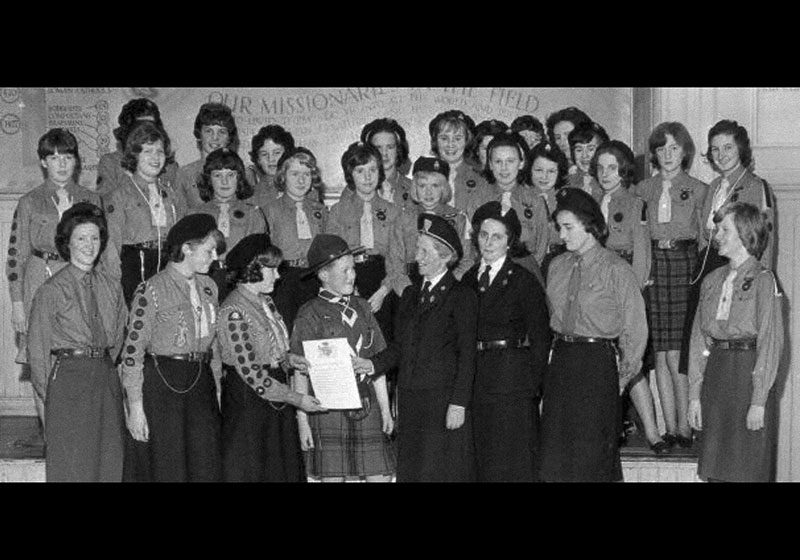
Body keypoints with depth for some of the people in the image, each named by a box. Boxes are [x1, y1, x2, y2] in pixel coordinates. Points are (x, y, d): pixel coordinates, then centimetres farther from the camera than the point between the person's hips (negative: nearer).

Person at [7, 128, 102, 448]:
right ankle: (46, 430, 10)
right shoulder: (29, 203, 5)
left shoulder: (90, 201, 9)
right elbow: (16, 255, 5)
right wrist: (17, 302, -1)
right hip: (40, 280, 0)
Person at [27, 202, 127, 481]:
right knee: (71, 463, -1)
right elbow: (38, 346, -1)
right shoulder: (51, 291, -6)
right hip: (68, 377, -4)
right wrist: (49, 392, 0)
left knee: (110, 460, 6)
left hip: (106, 375, 5)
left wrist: (104, 367, 8)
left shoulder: (112, 287, 8)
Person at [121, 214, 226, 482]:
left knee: (206, 467, 4)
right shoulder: (152, 290, -10)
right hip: (161, 383, -6)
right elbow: (133, 351, -11)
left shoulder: (208, 288, 10)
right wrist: (135, 405, -14)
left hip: (202, 383, 6)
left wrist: (215, 389, 12)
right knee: (166, 469, 1)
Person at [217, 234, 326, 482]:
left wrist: (289, 358, 0)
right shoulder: (234, 311, -19)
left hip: (278, 401, 8)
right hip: (249, 402, -8)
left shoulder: (265, 301, 9)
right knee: (254, 471, 2)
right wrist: (296, 399, -20)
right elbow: (250, 371, -21)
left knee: (284, 469, 11)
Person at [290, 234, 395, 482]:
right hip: (327, 407, -4)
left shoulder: (361, 307, 12)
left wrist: (385, 408, 9)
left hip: (366, 405, 4)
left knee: (381, 474, 0)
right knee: (332, 476, -2)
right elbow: (300, 373, -4)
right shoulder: (309, 315, -2)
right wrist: (302, 421, -8)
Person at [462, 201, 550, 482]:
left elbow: (540, 338, -4)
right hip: (476, 381, 5)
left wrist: (534, 384, -9)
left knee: (514, 461, -2)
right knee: (482, 460, 7)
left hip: (513, 383, -5)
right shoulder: (469, 280, 11)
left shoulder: (524, 281, -3)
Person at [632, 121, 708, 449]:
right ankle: (669, 428, 8)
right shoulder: (642, 190, 12)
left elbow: (706, 240, 8)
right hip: (652, 266, 3)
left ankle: (684, 427, 0)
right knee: (660, 354, 2)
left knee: (676, 354, -9)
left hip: (684, 265, -3)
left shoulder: (698, 190, 6)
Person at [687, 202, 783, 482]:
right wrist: (694, 395, 7)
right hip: (715, 374, 6)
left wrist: (759, 402, -14)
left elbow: (770, 343, -10)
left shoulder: (763, 280, -6)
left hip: (749, 375, -6)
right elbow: (699, 339, 12)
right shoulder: (712, 281, 12)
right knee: (713, 471, 7)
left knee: (747, 471, -2)